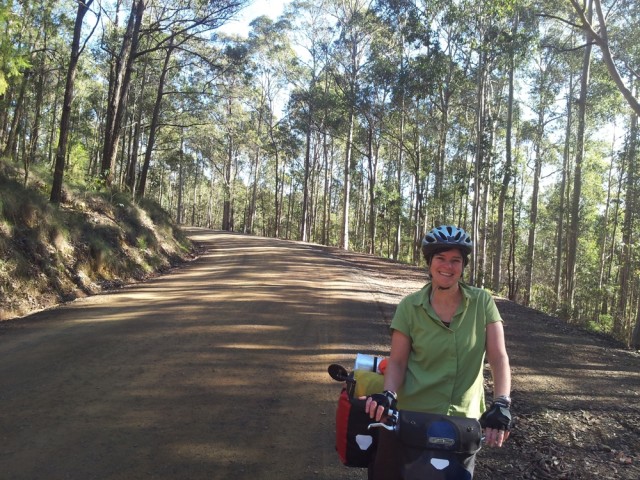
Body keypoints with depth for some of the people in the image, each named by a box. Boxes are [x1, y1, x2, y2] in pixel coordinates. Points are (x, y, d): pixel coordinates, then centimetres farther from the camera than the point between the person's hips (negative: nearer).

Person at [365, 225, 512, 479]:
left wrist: (501, 404, -23)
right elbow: (396, 362, -4)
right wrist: (387, 394, -22)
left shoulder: (482, 302, -4)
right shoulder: (410, 306, -5)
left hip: (463, 420, 1)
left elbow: (498, 357, -9)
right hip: (411, 418, 0)